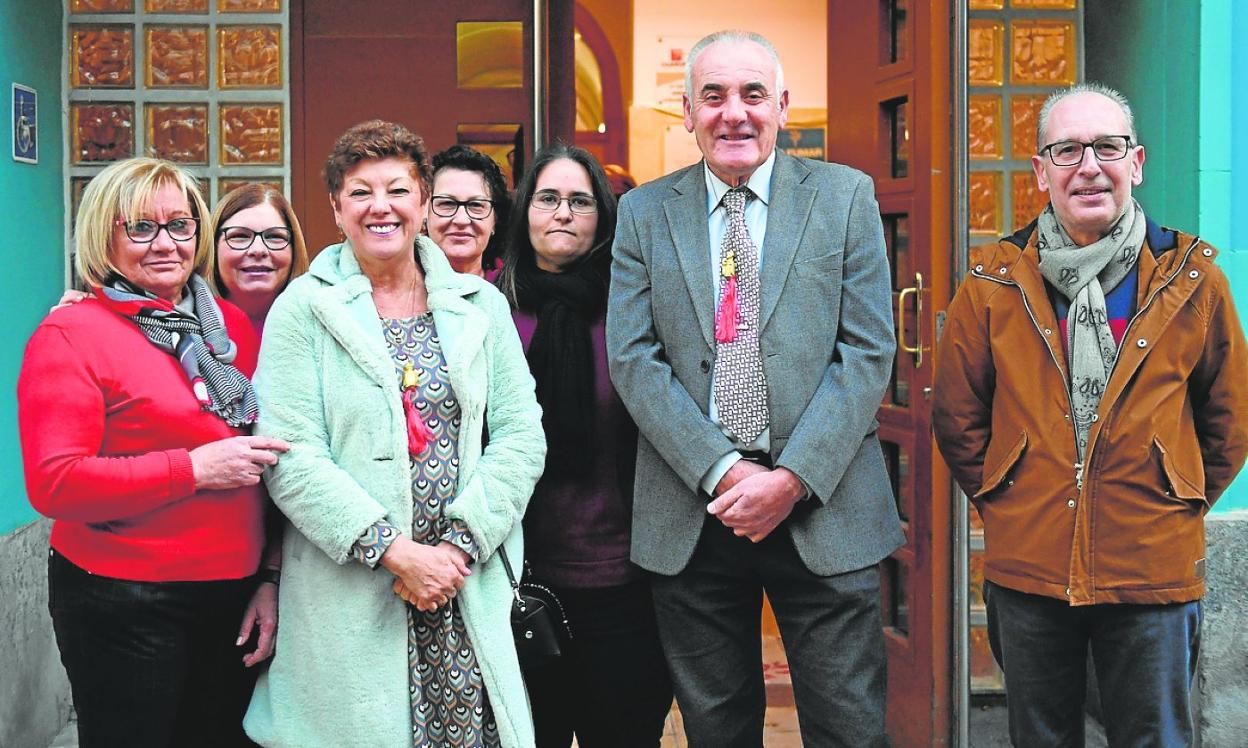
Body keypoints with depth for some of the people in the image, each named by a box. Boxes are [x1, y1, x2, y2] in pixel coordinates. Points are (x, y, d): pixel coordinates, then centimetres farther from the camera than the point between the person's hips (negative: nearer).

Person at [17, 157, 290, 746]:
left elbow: (271, 460, 15)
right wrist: (194, 469, -20)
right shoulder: (69, 336, -7)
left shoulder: (233, 326, 9)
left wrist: (272, 576, 9)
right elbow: (53, 484, -16)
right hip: (124, 607, -5)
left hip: (233, 598, 5)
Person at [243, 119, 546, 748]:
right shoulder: (303, 310, 1)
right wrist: (396, 551, -16)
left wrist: (459, 546, -10)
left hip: (471, 594, 2)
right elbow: (291, 456, -9)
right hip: (346, 606, -2)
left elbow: (521, 436, 2)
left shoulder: (481, 306, 9)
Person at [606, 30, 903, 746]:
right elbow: (633, 358, -1)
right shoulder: (644, 211, 6)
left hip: (824, 508, -1)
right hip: (692, 513, 2)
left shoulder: (846, 195, 3)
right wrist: (722, 471, -12)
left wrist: (793, 478, -12)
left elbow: (868, 350, -3)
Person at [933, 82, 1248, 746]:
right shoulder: (995, 282, -1)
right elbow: (957, 414, 8)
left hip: (1154, 571, -1)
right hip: (1026, 567, 1)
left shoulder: (1189, 279, -1)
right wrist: (999, 502, 4)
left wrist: (1179, 509, 6)